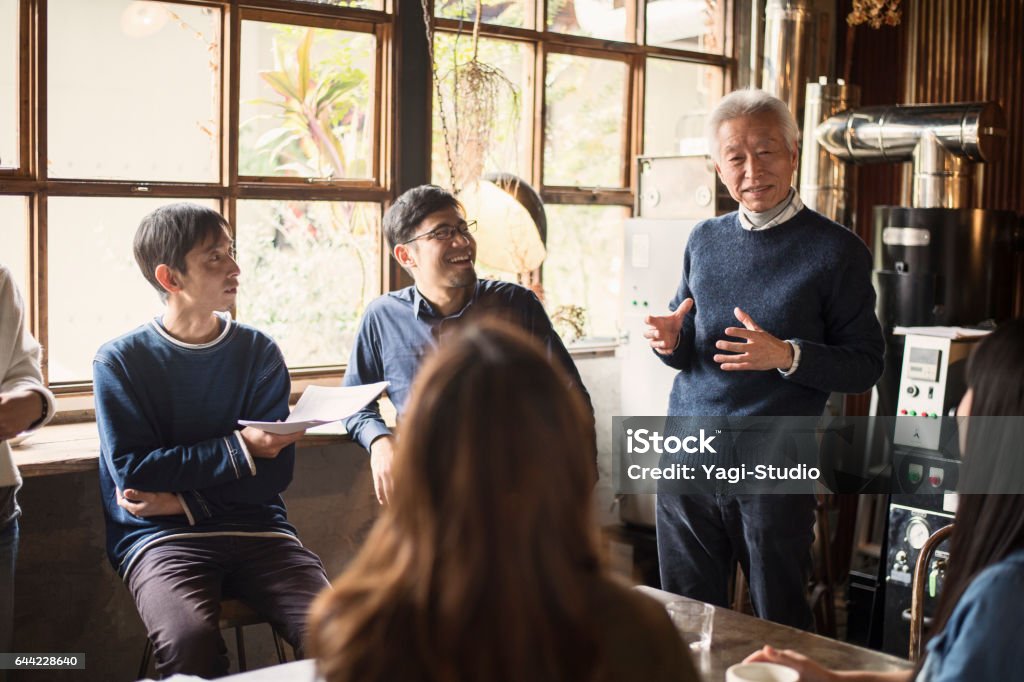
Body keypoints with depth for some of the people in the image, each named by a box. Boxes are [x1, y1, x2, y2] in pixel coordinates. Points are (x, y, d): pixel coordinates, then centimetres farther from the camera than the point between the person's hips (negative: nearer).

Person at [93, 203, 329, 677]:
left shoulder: (260, 353, 9)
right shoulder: (120, 361, 3)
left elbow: (277, 472, 2)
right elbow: (132, 469, -7)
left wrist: (185, 501, -9)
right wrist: (240, 448, -10)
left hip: (257, 529, 2)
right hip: (159, 537, -2)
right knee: (190, 639, -33)